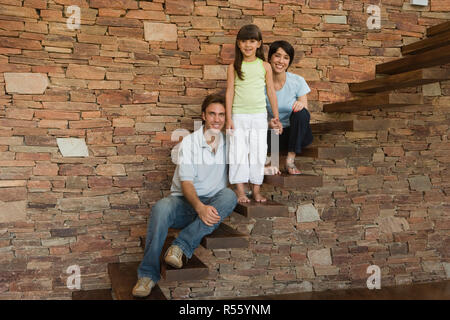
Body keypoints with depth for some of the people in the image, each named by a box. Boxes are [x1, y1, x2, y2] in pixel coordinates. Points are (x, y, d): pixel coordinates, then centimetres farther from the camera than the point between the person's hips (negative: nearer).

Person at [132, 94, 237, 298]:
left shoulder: (228, 143, 9)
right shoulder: (190, 142, -4)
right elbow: (186, 183, -14)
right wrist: (199, 207, -33)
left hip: (212, 205, 3)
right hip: (184, 201, -2)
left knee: (229, 195, -31)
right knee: (160, 209, -35)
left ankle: (181, 247, -36)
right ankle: (148, 275, -27)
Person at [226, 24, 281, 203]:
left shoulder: (265, 66, 4)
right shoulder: (234, 67, 1)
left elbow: (271, 91, 8)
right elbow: (230, 92, 0)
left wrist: (276, 115, 11)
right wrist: (229, 118, -4)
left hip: (259, 116, 1)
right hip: (239, 116, -1)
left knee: (258, 153, 4)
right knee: (238, 153, 0)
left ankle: (256, 190, 15)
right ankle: (240, 191, 8)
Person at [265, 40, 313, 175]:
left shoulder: (297, 81, -9)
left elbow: (305, 114, -7)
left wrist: (302, 105, -31)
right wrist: (269, 124, -29)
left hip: (295, 133, 1)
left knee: (301, 113, -33)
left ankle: (290, 160, -23)